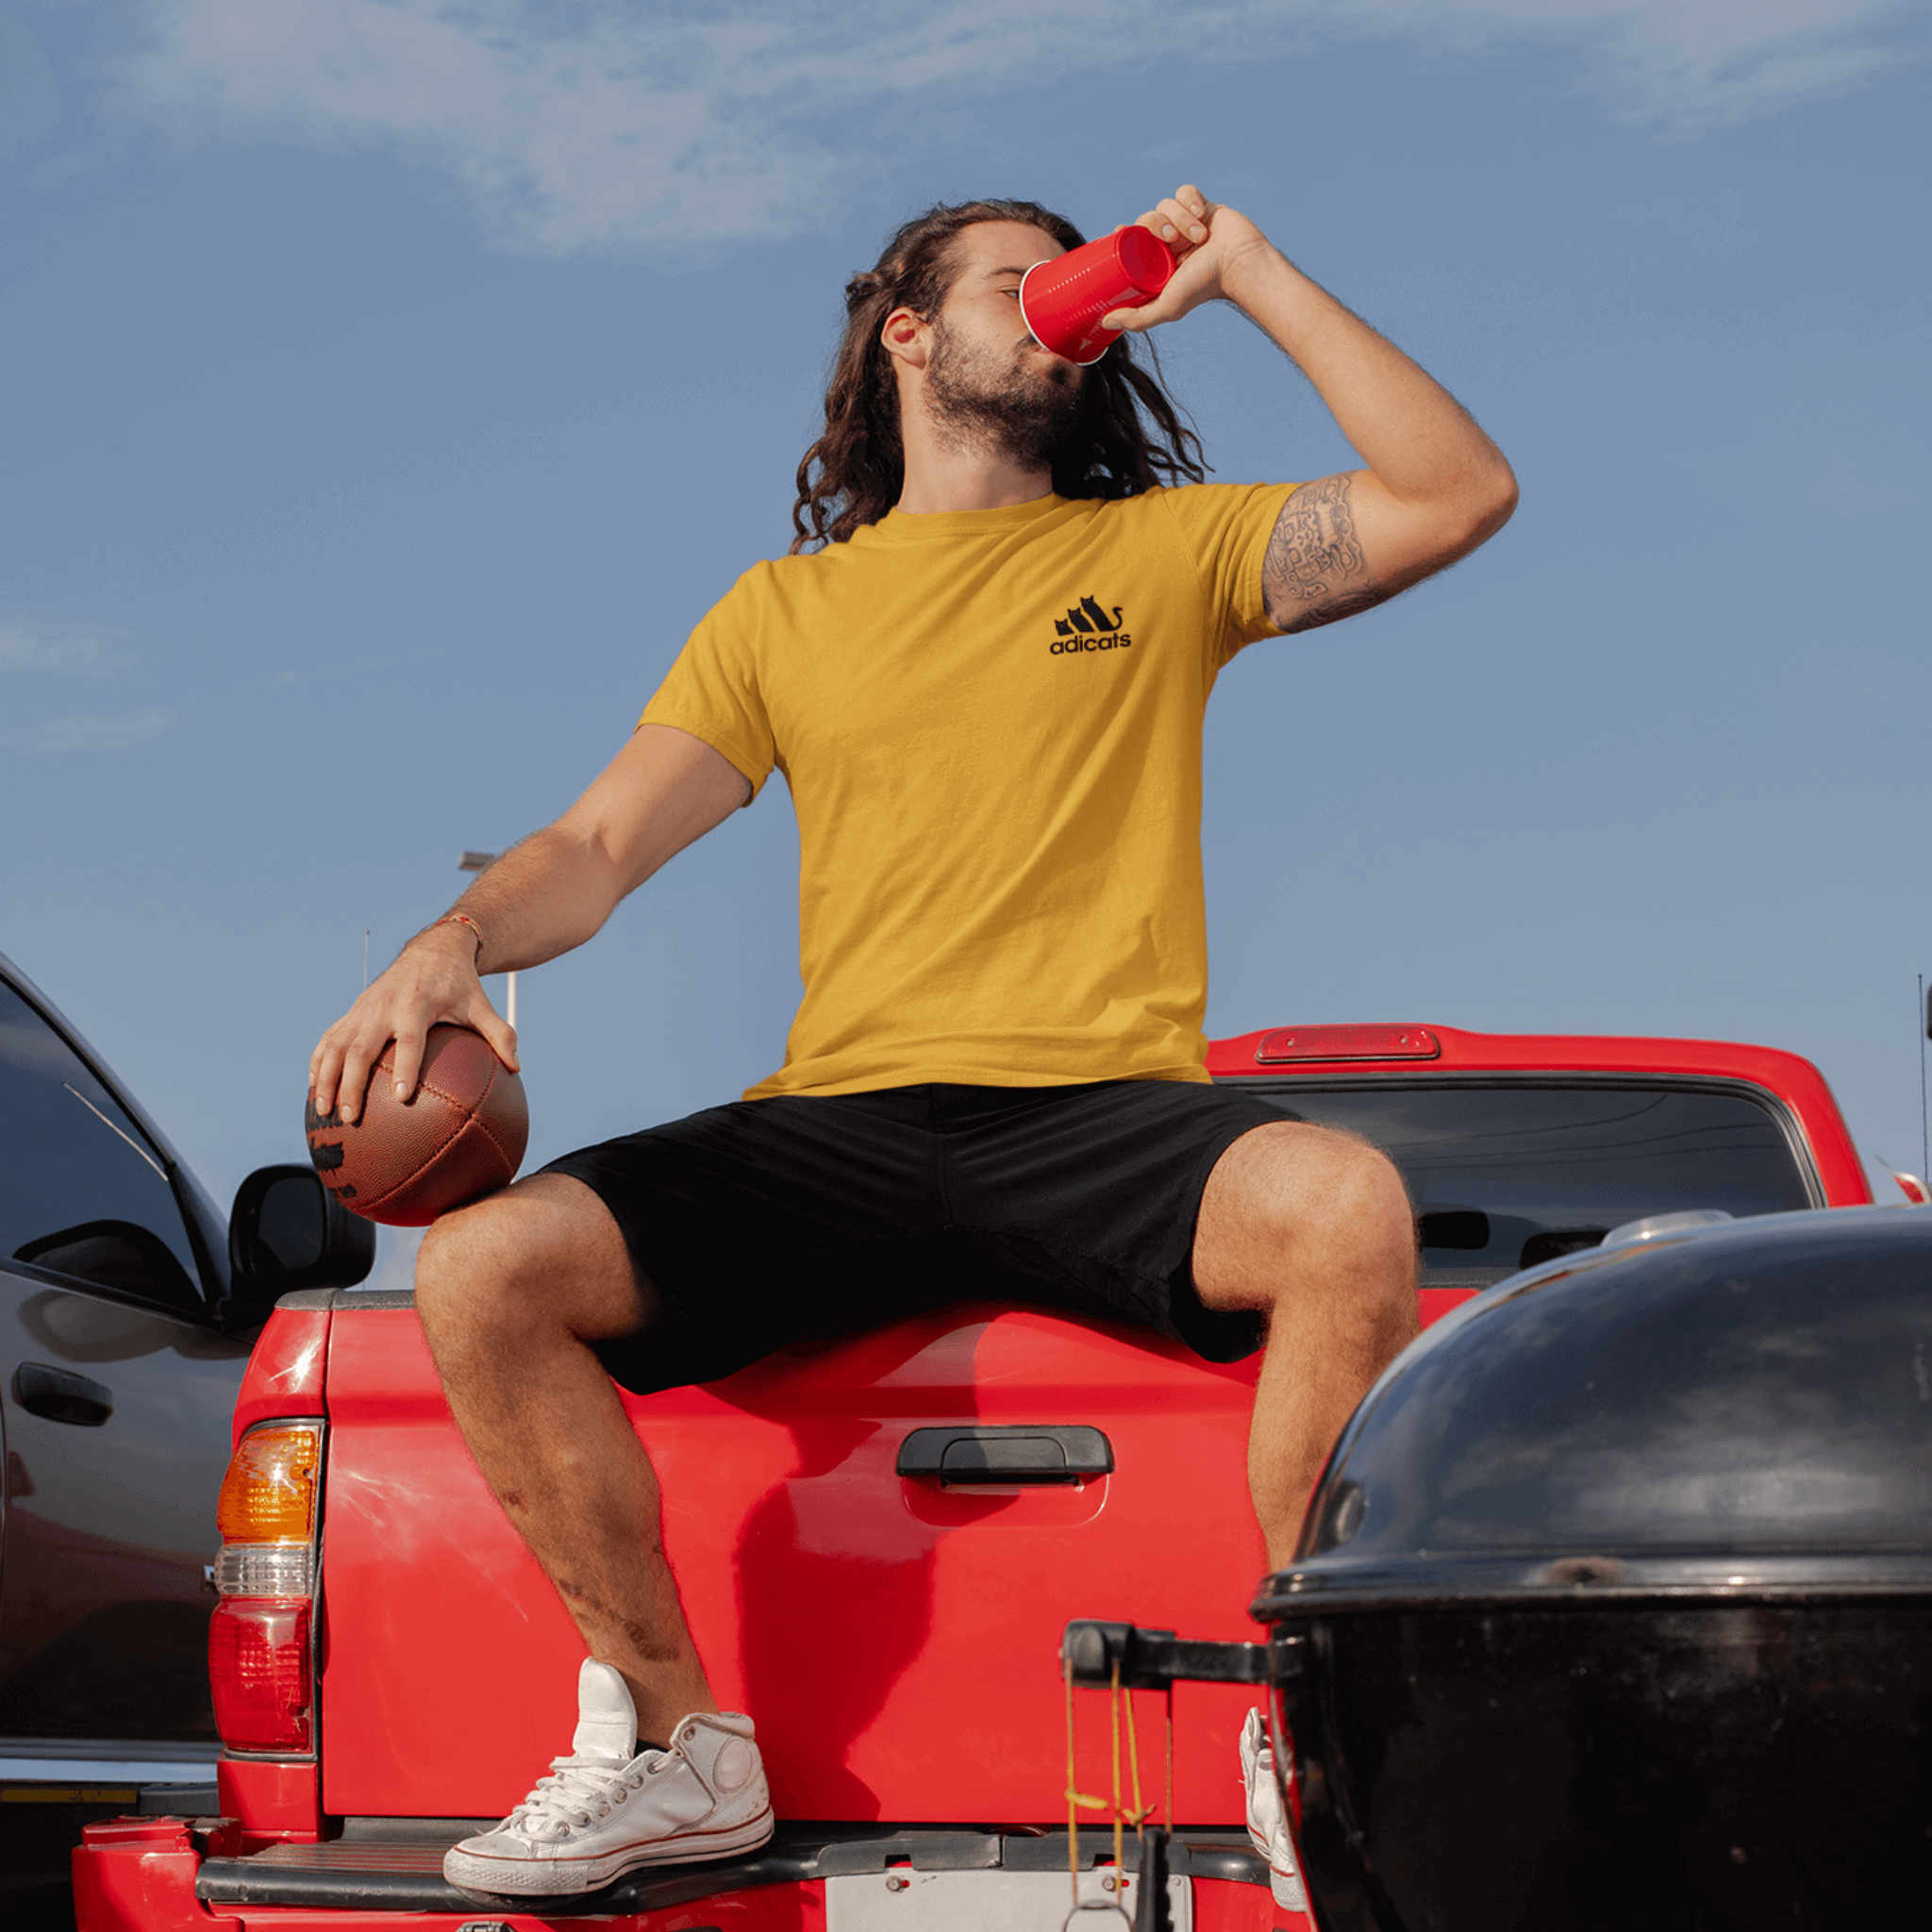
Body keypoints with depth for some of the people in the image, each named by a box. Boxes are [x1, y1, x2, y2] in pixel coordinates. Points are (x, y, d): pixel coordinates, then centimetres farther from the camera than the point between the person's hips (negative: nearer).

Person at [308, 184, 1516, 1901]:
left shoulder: (1163, 552, 17)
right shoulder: (787, 612, 20)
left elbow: (1459, 495, 5)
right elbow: (598, 845, 12)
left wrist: (1245, 276, 8)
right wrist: (454, 945, -10)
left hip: (1101, 1116, -2)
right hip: (840, 1125, 2)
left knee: (1345, 1206, -35)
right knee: (483, 1267, -21)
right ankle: (674, 1745, -7)